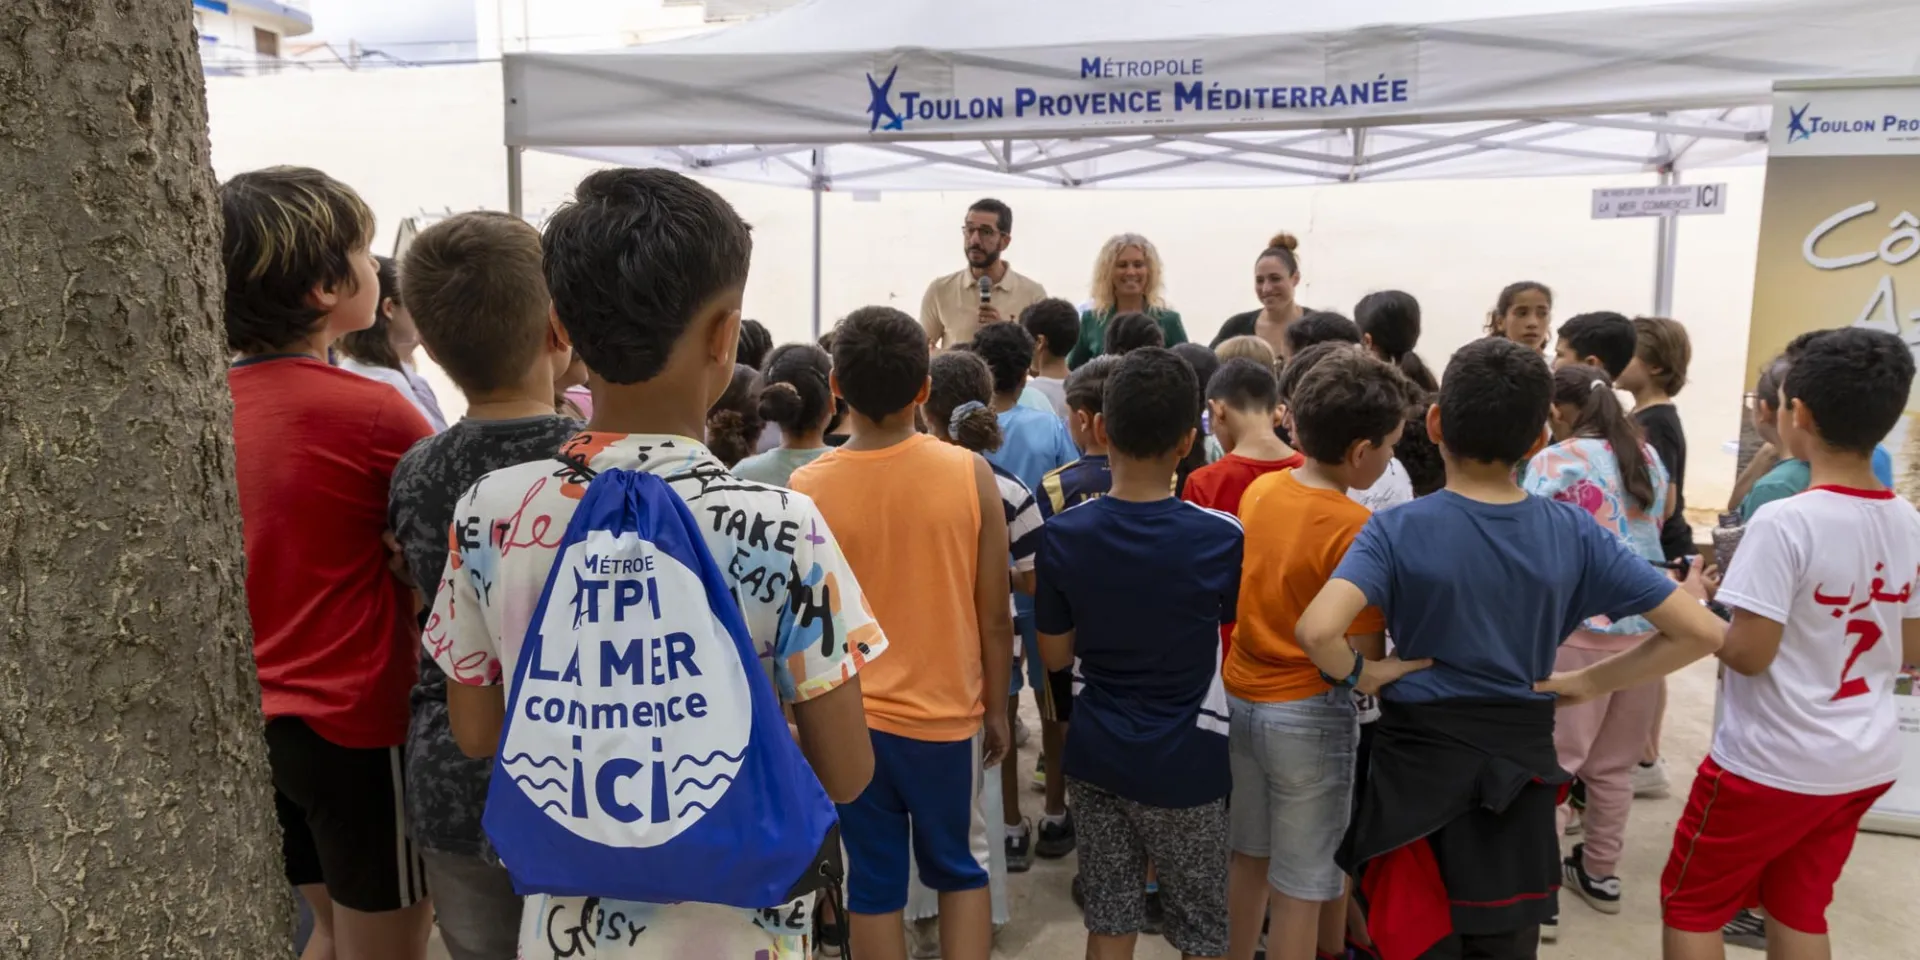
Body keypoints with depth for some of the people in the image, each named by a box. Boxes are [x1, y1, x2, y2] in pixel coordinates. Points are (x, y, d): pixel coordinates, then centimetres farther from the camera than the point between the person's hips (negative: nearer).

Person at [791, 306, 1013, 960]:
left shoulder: (807, 488, -12)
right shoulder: (970, 474, -12)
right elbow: (995, 617, -7)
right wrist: (995, 706, 8)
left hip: (850, 717, 0)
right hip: (947, 713, 0)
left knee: (873, 883, 16)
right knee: (960, 869, 21)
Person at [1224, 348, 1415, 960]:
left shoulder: (1260, 491, 0)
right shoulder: (1355, 530, -21)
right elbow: (1363, 668, -18)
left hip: (1240, 697, 7)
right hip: (1310, 715, -7)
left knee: (1248, 858, 23)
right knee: (1302, 885, 9)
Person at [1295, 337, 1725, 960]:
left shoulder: (1399, 529, -16)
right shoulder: (1573, 532, -6)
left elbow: (1316, 631, -32)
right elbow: (1702, 632, -4)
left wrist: (1356, 672, -12)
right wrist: (1590, 682, 0)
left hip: (1420, 766, -3)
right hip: (1521, 771, 3)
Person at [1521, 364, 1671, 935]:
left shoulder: (1555, 461, -7)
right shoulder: (1648, 456, 12)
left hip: (1578, 627, -6)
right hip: (1648, 623, 6)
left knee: (1550, 761, 1)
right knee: (1614, 764, 18)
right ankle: (1601, 873, 30)